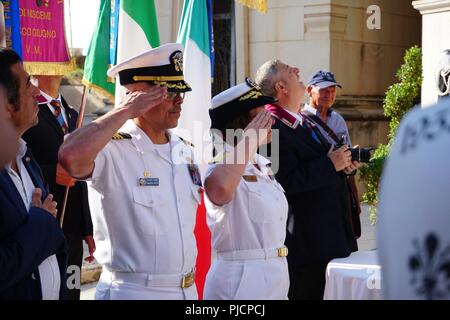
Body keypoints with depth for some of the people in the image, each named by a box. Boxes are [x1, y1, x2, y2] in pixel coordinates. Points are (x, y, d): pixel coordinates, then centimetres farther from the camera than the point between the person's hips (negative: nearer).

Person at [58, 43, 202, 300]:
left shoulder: (185, 151, 9)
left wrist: (189, 284, 18)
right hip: (133, 290, -7)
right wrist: (124, 112, -25)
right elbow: (70, 157, -37)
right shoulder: (112, 149, -15)